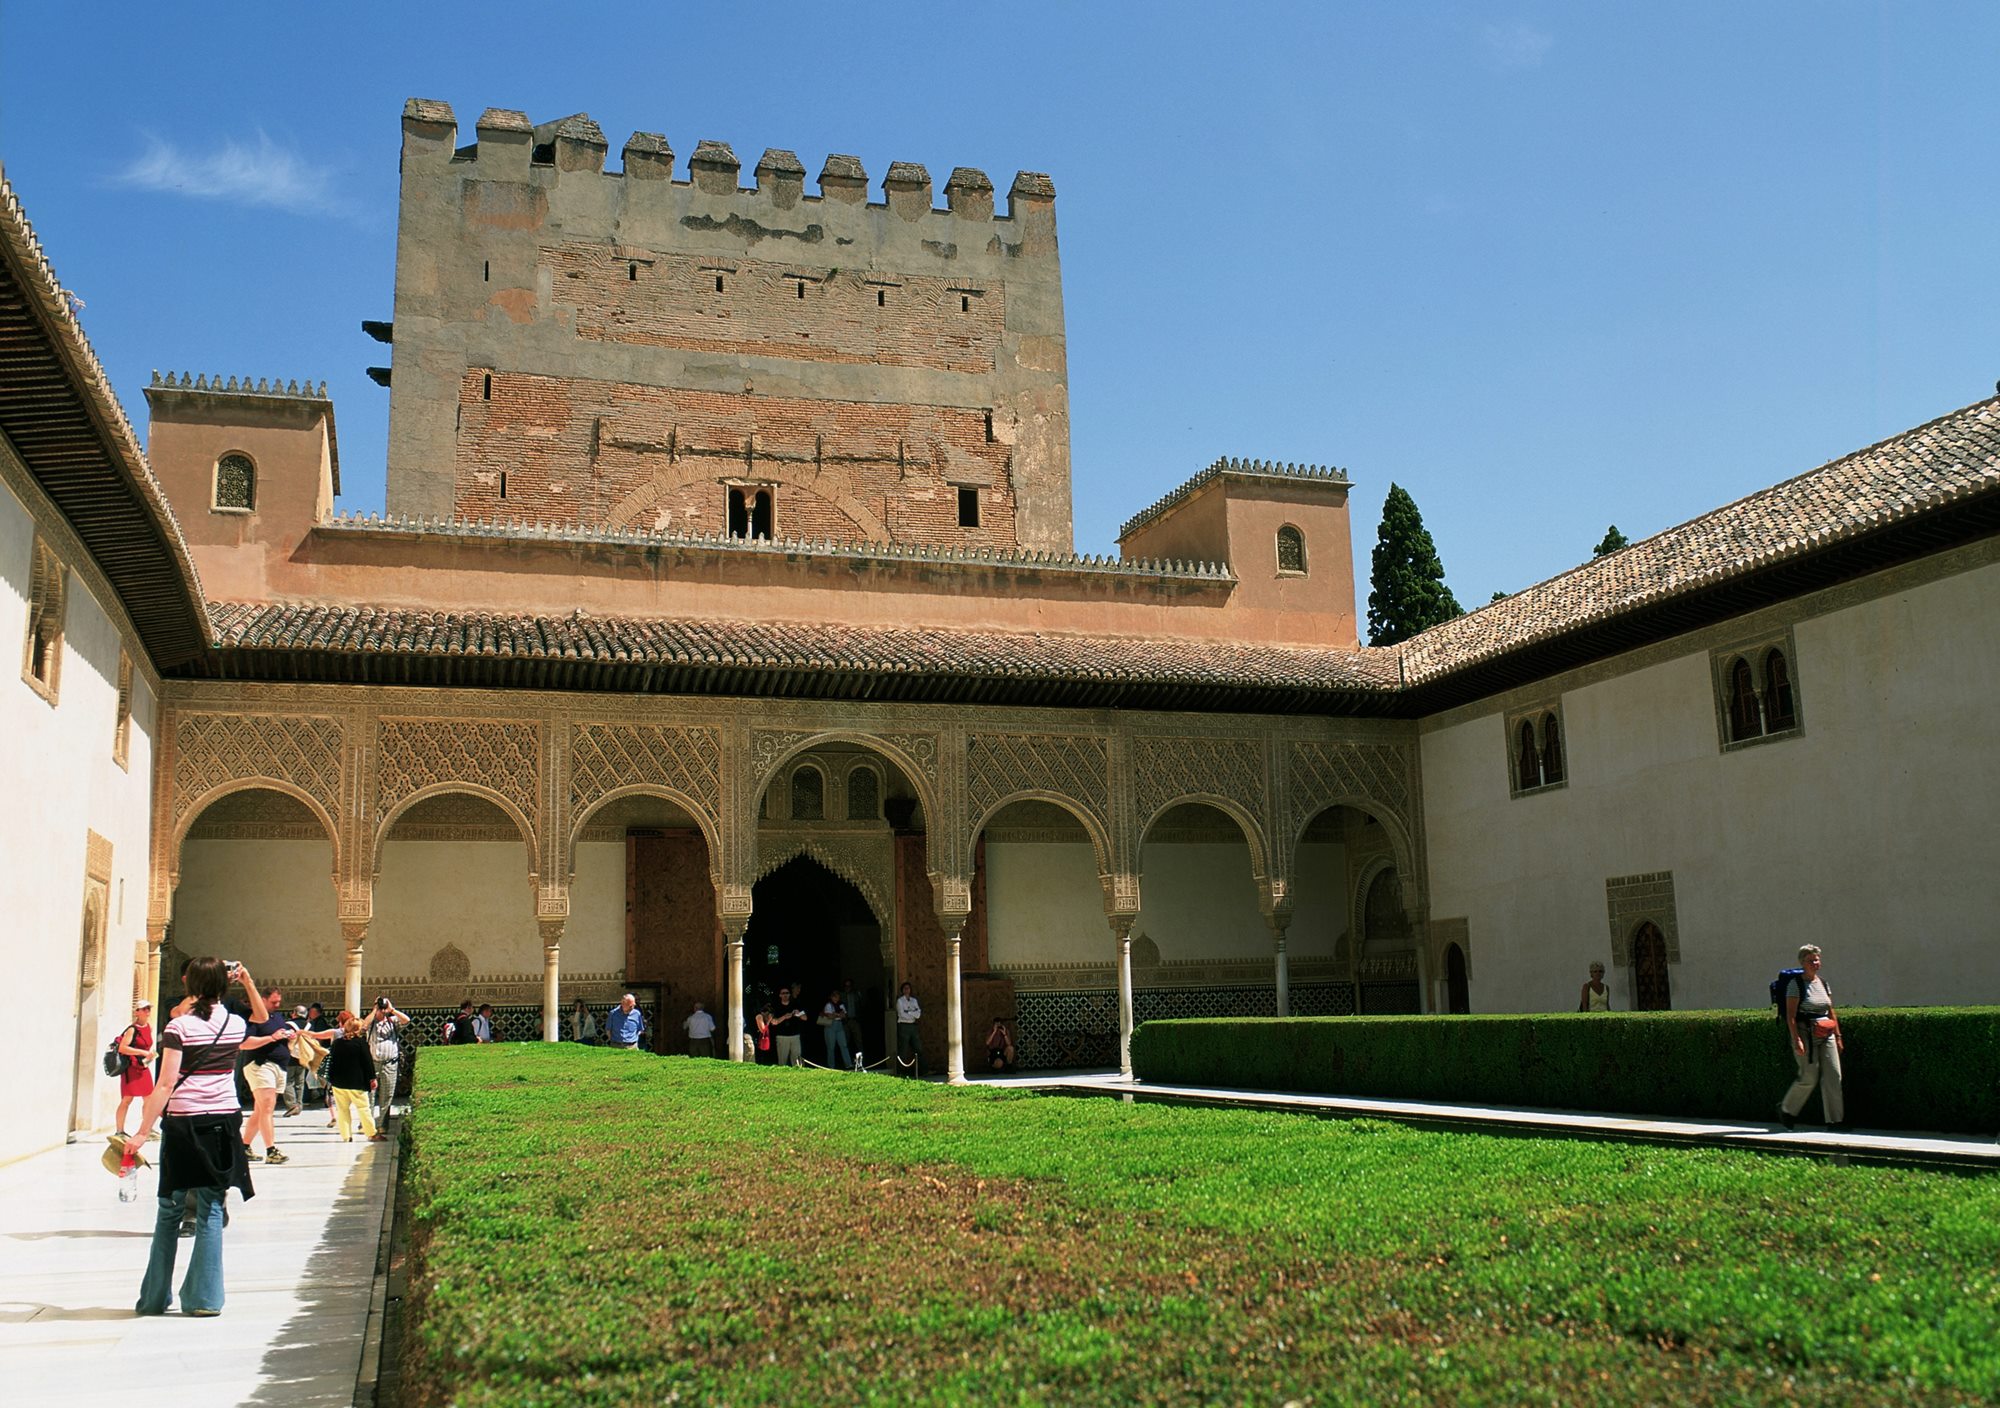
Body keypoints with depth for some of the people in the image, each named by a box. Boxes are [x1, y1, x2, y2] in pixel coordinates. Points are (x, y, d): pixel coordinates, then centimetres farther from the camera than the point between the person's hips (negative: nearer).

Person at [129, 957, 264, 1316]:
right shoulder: (235, 1025, 3)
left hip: (183, 1123, -2)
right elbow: (263, 1017, 29)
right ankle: (205, 1298, 4)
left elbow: (165, 1085, -12)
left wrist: (143, 1132, -8)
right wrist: (247, 982, 23)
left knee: (169, 1210, 9)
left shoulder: (179, 1027, -7)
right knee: (211, 1209, 5)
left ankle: (155, 1297, 17)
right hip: (224, 1122, 2)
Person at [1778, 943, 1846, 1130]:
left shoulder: (1823, 983, 14)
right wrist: (1797, 1040, -19)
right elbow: (1790, 1016, -12)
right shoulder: (1796, 985, -7)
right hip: (1805, 1035, -6)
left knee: (1833, 1076, -2)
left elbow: (1832, 1012, 19)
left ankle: (1835, 1120, 3)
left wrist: (1838, 1036, 13)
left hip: (1826, 1036, 6)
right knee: (1809, 1077, -6)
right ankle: (1786, 1109, 15)